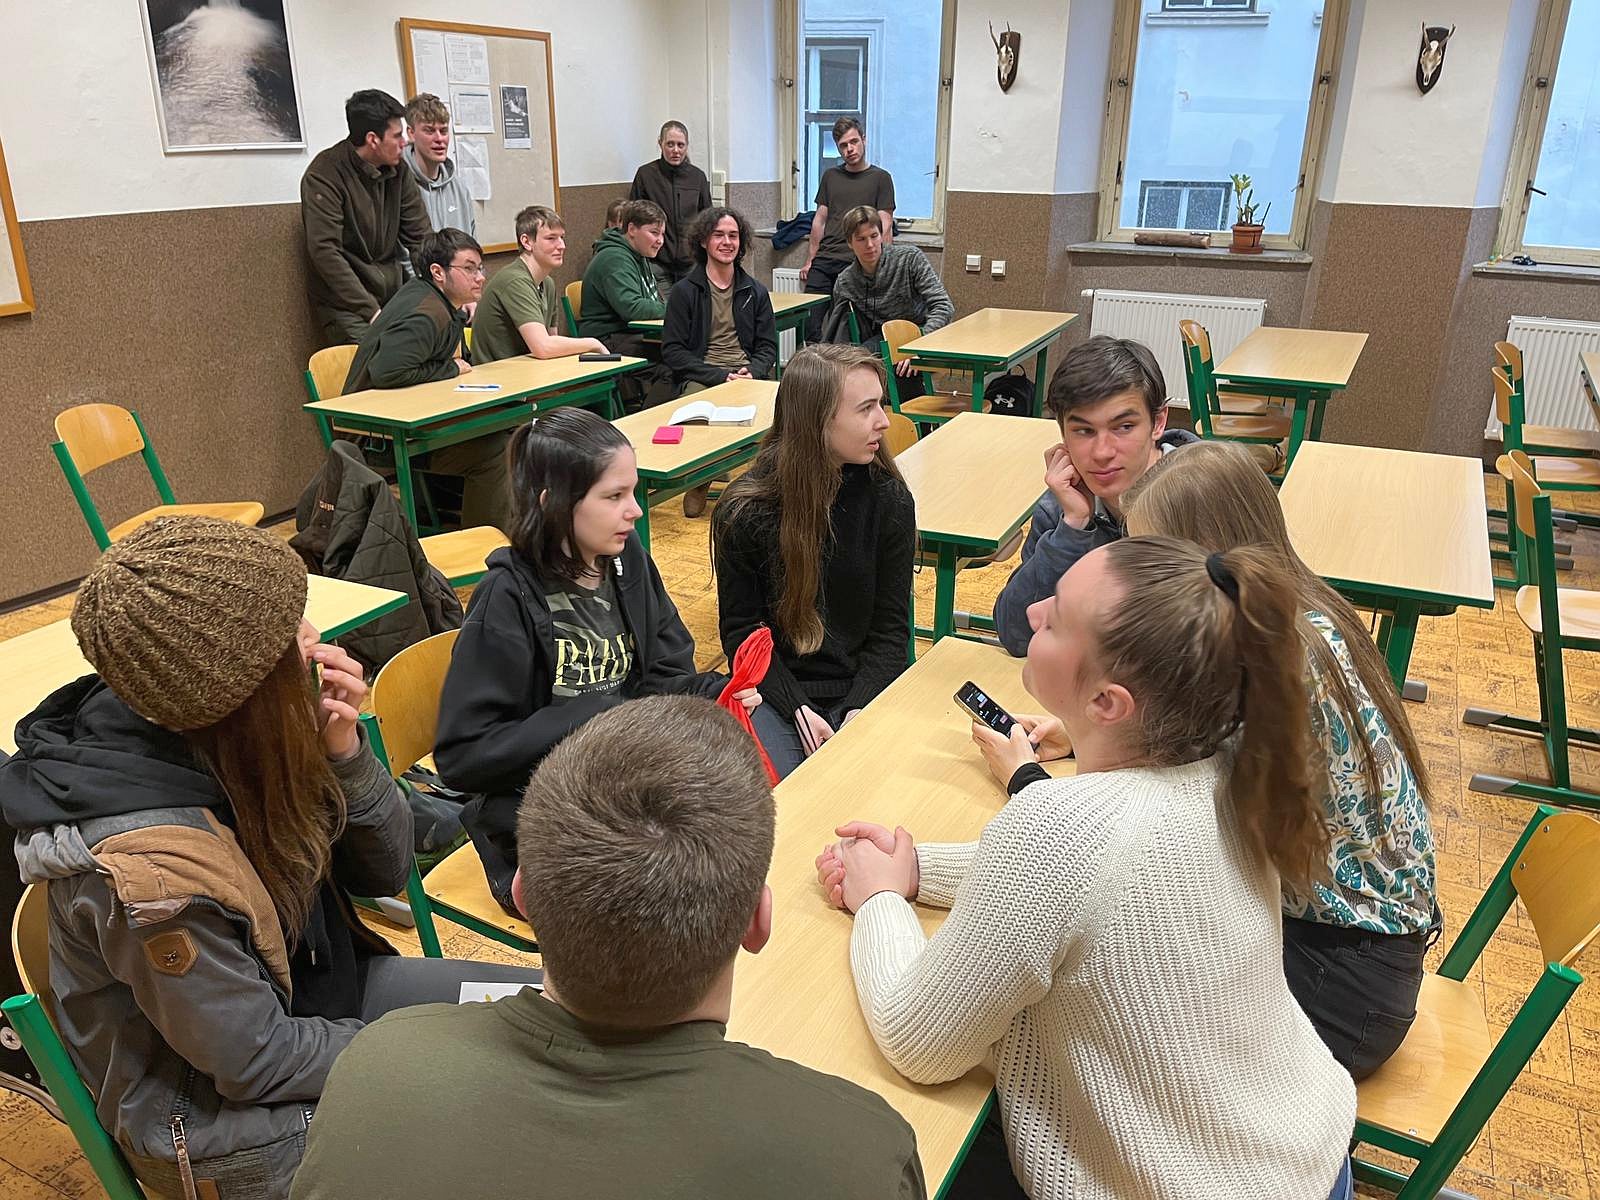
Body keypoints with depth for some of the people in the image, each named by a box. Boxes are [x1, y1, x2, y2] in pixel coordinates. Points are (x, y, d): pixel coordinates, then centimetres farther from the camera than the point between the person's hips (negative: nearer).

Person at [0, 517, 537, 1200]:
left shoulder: (213, 736, -13)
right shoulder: (150, 869, -35)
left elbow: (385, 870, -4)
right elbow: (258, 1062, -23)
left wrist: (344, 752, -22)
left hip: (322, 993, 7)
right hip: (223, 1114, -7)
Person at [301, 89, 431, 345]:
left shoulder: (397, 171, 8)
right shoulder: (324, 175, -11)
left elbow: (420, 236, 9)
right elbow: (324, 251, -18)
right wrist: (370, 310, -23)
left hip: (394, 295, 6)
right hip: (347, 306, -6)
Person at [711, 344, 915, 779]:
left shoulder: (890, 500, -4)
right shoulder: (743, 510, -9)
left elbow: (891, 626, -1)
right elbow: (739, 628, -3)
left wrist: (859, 709, -15)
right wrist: (797, 709, -15)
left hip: (862, 686, 1)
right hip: (777, 690, -1)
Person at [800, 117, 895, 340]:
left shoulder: (880, 178, 4)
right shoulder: (830, 176, 16)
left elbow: (885, 228, -1)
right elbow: (819, 220, 17)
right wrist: (809, 261, 11)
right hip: (823, 261, 4)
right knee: (809, 323, -5)